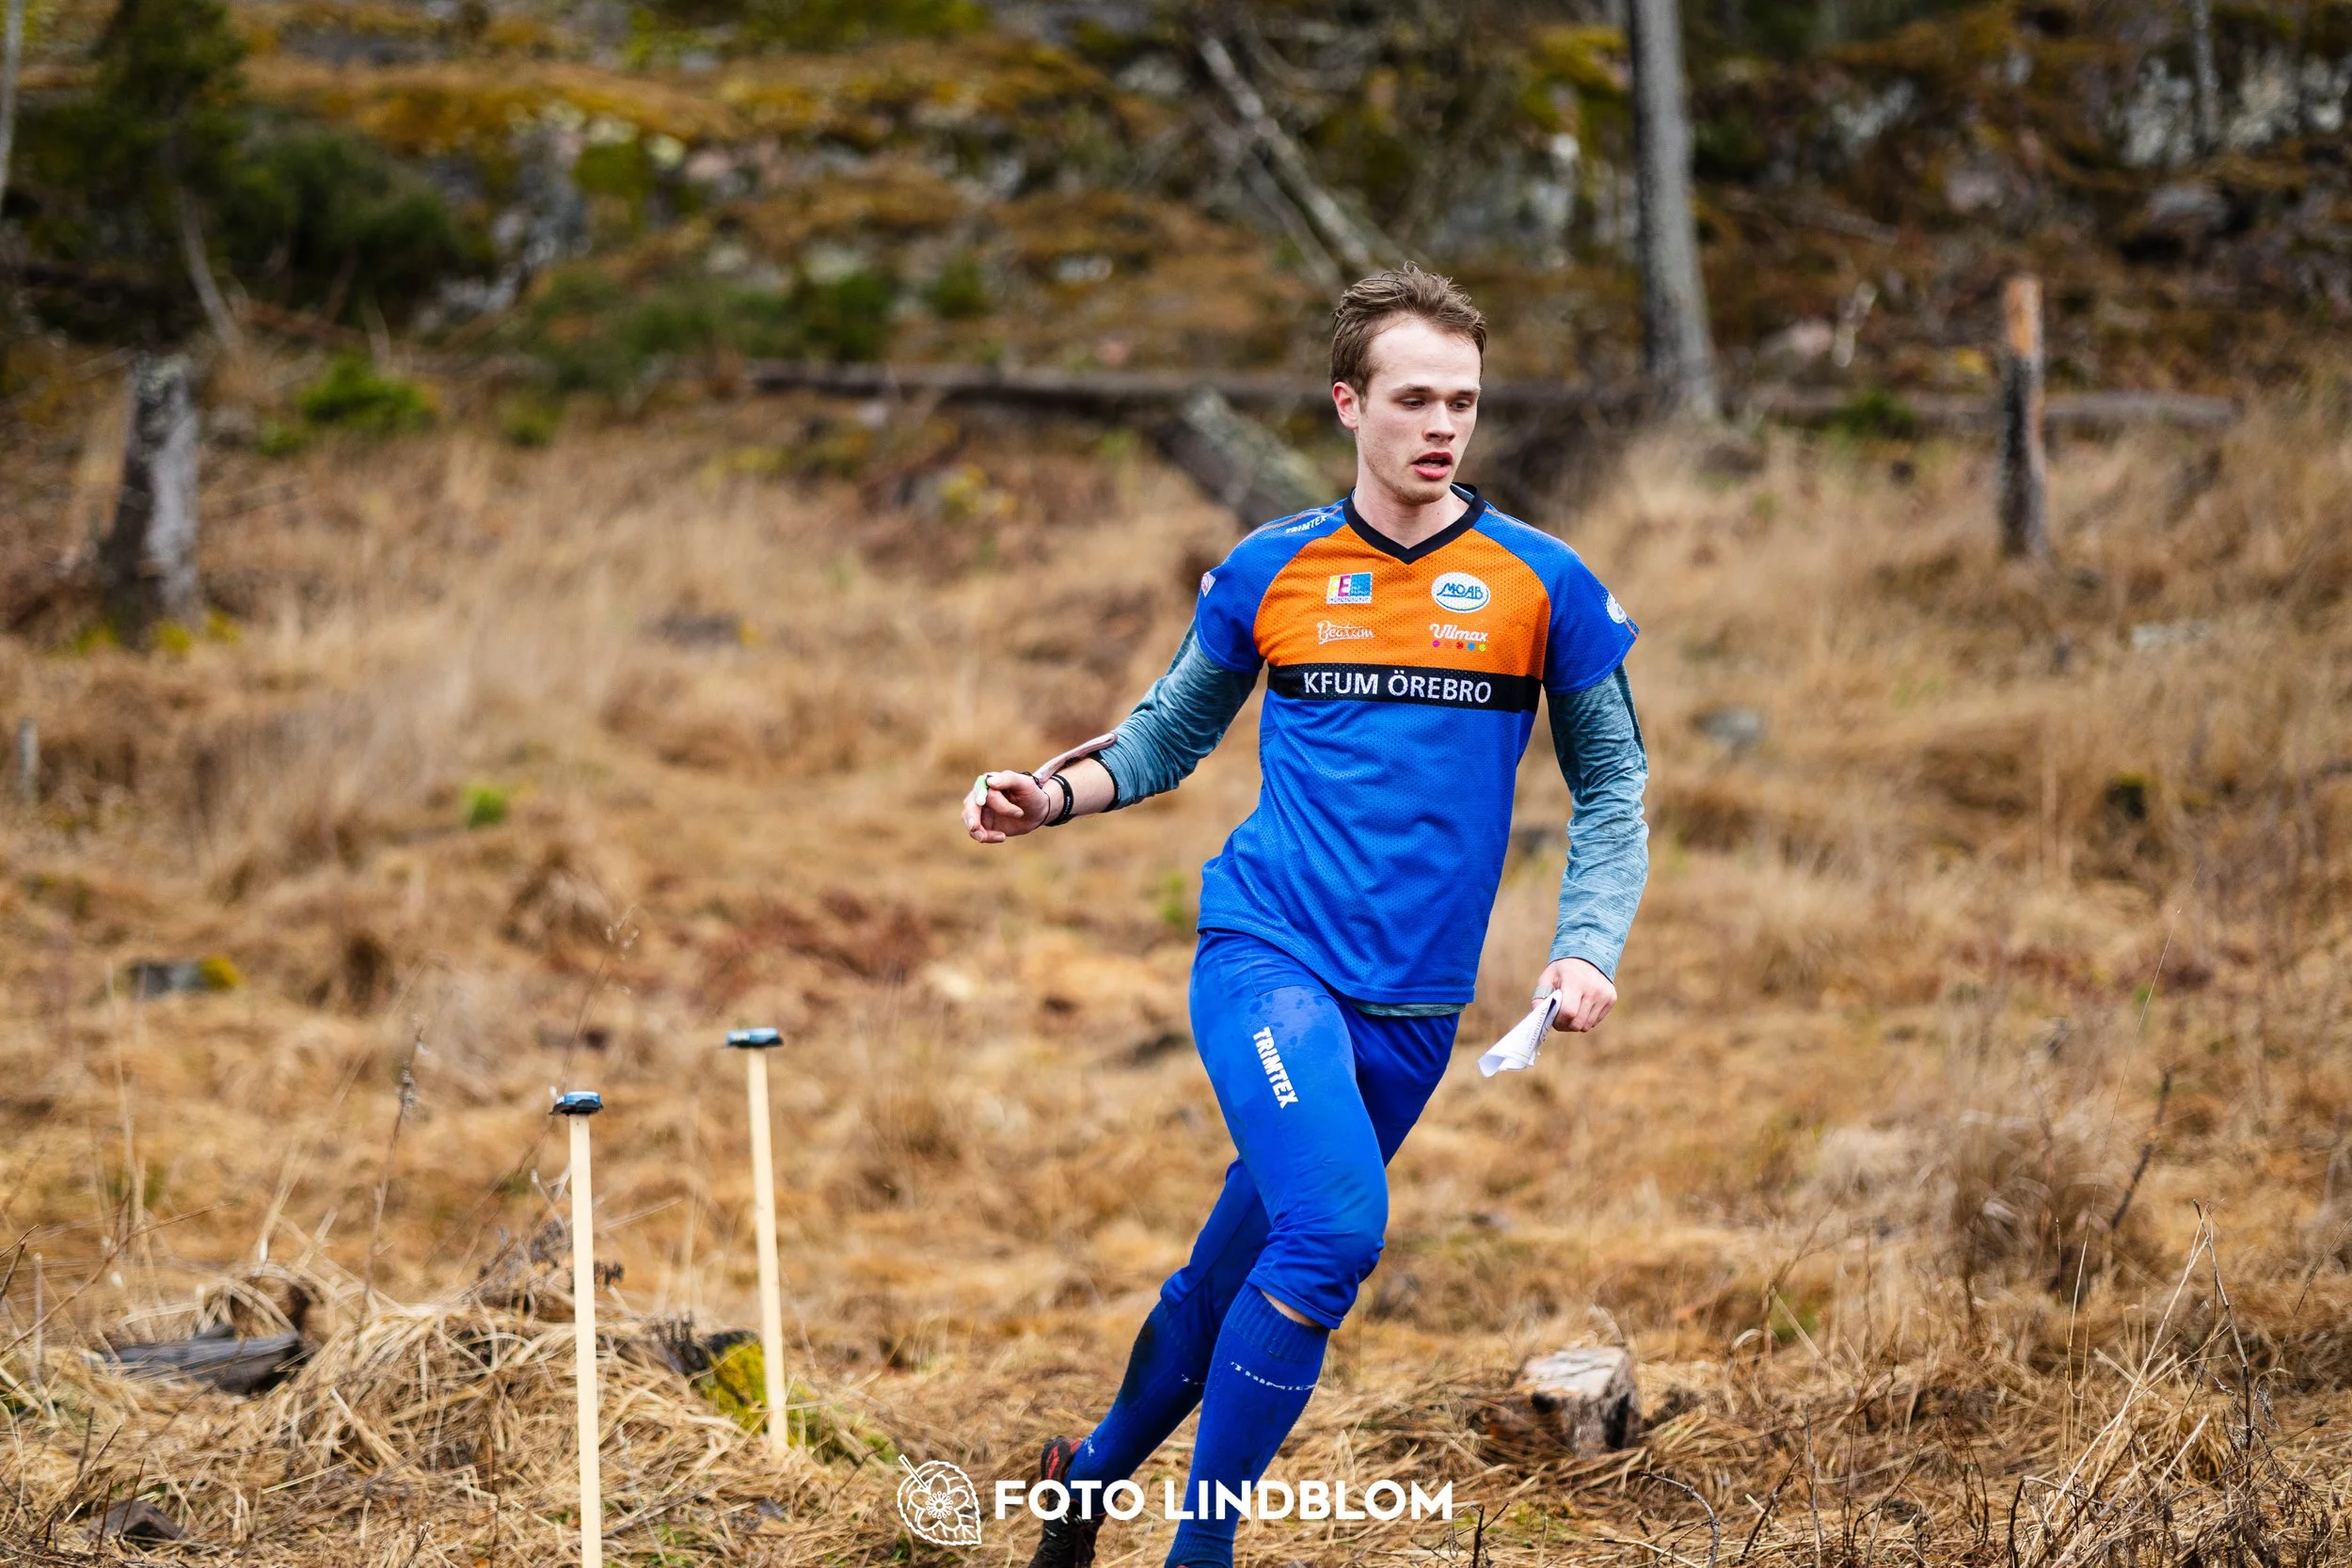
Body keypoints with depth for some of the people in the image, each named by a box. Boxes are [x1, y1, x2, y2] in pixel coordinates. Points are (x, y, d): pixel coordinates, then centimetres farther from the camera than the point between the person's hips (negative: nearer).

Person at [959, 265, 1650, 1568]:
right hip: (1266, 956, -2)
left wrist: (1587, 947, -3)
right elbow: (1167, 736, 16)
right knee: (1335, 1228, -25)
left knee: (1236, 1274, 11)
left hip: (1415, 1008, 2)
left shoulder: (1543, 584, 2)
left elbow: (1610, 786, 11)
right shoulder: (1269, 572, 3)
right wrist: (1049, 797, -2)